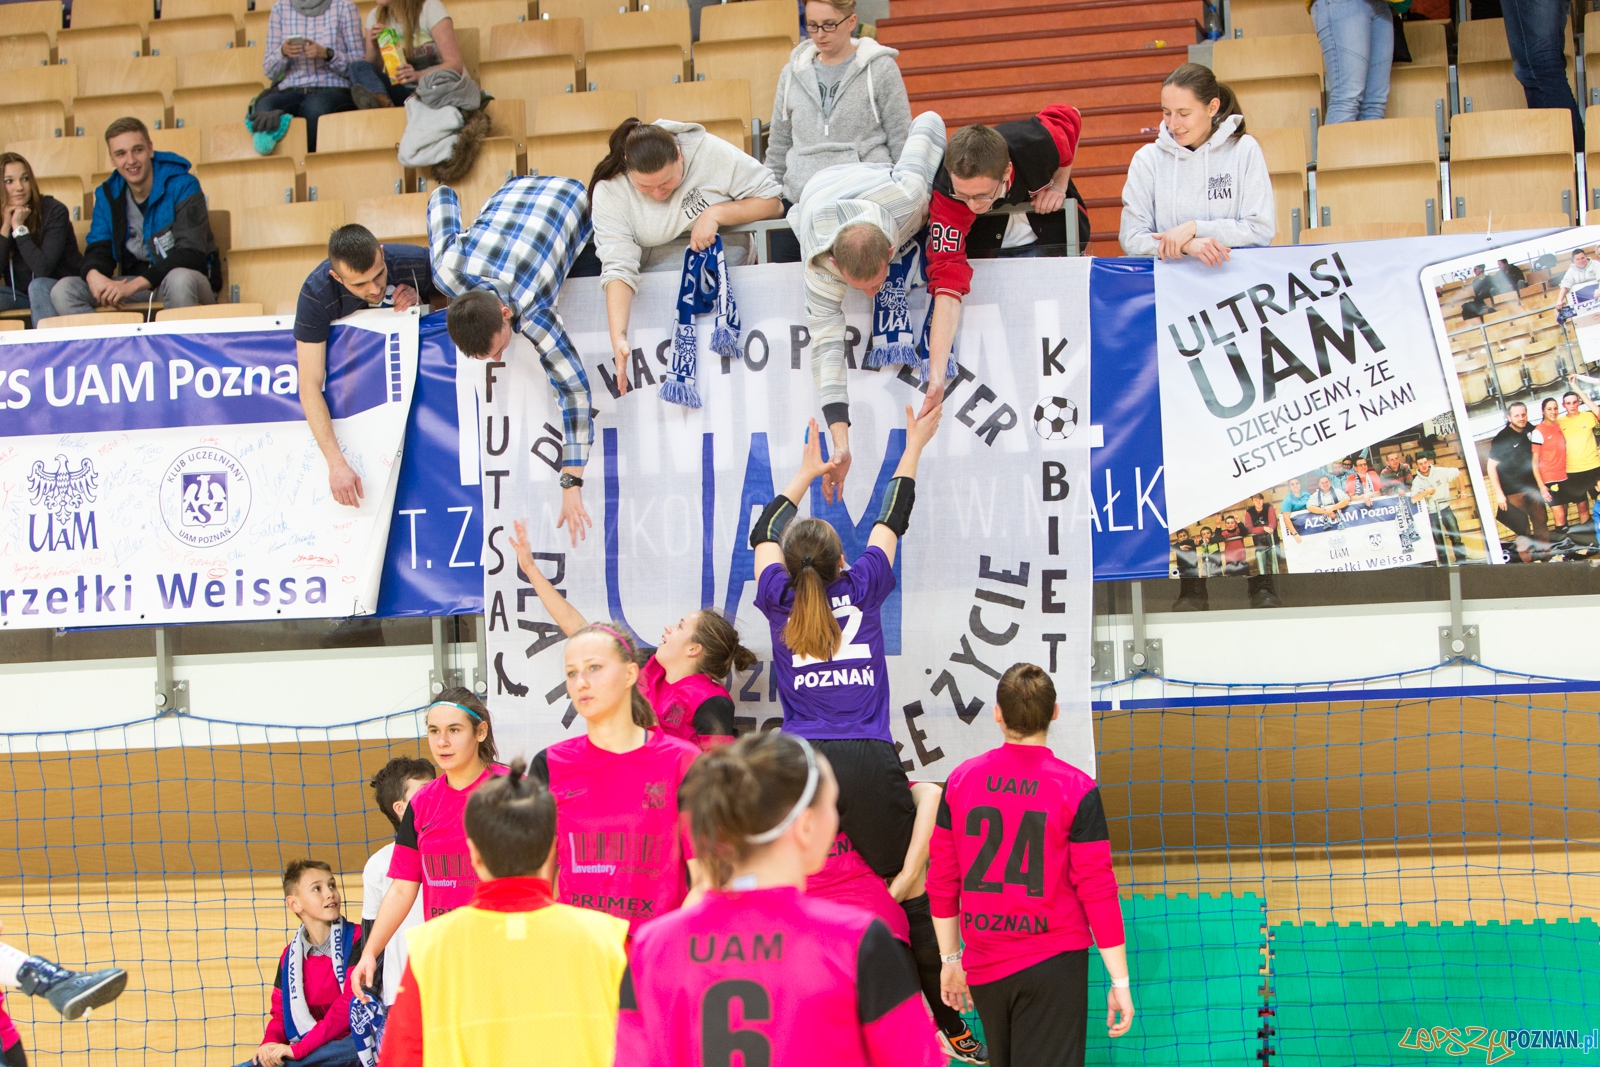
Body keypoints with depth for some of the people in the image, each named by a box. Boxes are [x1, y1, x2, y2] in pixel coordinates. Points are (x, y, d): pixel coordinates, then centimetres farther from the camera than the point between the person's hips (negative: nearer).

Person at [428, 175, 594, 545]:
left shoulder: (534, 314, -45)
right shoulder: (450, 270, -37)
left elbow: (574, 388, -46)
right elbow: (442, 196, -21)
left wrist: (571, 484, -49)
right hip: (514, 193, 3)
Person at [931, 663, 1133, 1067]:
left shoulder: (961, 780, -1)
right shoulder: (1077, 790, -10)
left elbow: (942, 881, 4)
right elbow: (1097, 890, -10)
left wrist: (950, 959, 16)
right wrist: (1120, 981, -4)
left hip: (983, 968, 3)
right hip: (1053, 961, -3)